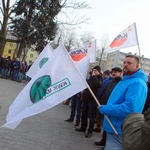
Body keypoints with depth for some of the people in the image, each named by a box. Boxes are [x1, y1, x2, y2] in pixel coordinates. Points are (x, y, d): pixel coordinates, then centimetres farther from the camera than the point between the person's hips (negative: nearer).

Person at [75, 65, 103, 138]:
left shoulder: (100, 78, -3)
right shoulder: (90, 77, 15)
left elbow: (97, 84, -24)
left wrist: (94, 76, -15)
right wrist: (83, 89, 12)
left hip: (92, 99, -6)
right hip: (86, 97, 7)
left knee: (91, 116, -2)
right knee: (84, 114, 13)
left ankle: (90, 131, 4)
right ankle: (83, 127, 26)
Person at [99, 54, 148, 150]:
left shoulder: (137, 83, -19)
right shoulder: (125, 80, 14)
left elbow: (130, 108, -30)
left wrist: (104, 109, -21)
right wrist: (105, 108, 9)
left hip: (119, 130, -10)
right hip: (113, 128, 10)